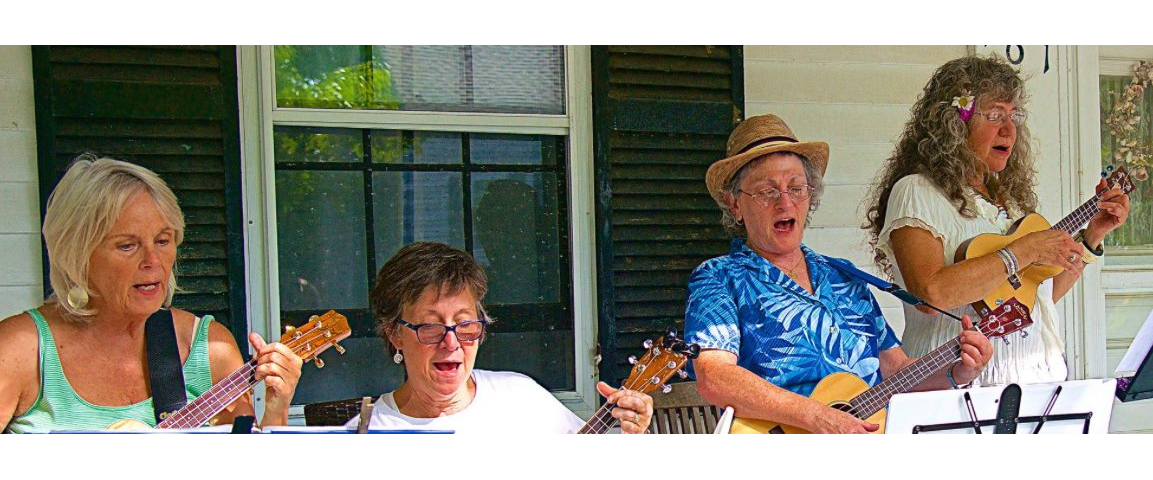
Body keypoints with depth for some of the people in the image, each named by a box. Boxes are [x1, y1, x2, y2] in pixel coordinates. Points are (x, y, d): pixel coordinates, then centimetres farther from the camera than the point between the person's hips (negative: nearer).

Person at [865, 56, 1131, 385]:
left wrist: (1092, 237, 16)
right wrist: (1024, 252, -15)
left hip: (1039, 378, 7)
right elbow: (929, 294, -21)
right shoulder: (917, 193, -5)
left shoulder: (1009, 196, 19)